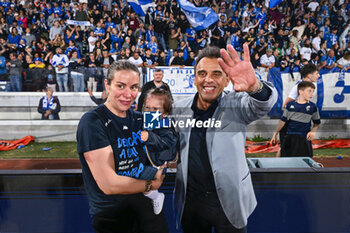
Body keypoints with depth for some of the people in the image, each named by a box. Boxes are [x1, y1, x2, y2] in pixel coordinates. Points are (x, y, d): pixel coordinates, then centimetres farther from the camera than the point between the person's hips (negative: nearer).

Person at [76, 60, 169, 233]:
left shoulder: (139, 119, 2)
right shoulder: (92, 122, -19)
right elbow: (109, 184, -24)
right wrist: (151, 184, -11)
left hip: (144, 201, 5)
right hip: (111, 211, -5)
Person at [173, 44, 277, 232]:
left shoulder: (237, 105, -10)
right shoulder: (180, 108, -2)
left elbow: (264, 103, -32)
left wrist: (254, 87, -52)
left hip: (230, 201, -2)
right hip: (190, 201, 2)